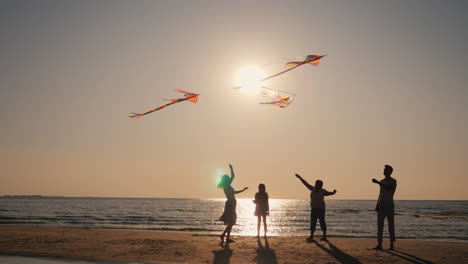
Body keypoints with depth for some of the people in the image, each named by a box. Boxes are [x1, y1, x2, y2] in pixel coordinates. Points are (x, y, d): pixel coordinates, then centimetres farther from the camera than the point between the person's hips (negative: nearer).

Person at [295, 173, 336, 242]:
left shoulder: (322, 191, -7)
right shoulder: (313, 189, 3)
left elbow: (328, 193, -17)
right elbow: (306, 183, 9)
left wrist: (333, 192, -38)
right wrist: (300, 177, 12)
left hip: (321, 209, -4)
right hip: (313, 209, 4)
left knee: (322, 222, 2)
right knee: (313, 223, 1)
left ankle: (324, 236, 11)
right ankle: (311, 237, 2)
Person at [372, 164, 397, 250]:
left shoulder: (393, 181, -4)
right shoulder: (382, 182, 16)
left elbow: (387, 187, -24)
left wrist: (377, 182, -32)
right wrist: (377, 205, 13)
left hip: (389, 206, -6)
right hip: (381, 206, 6)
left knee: (391, 225, -1)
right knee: (379, 225, 0)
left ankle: (391, 245, 4)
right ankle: (379, 244, 1)